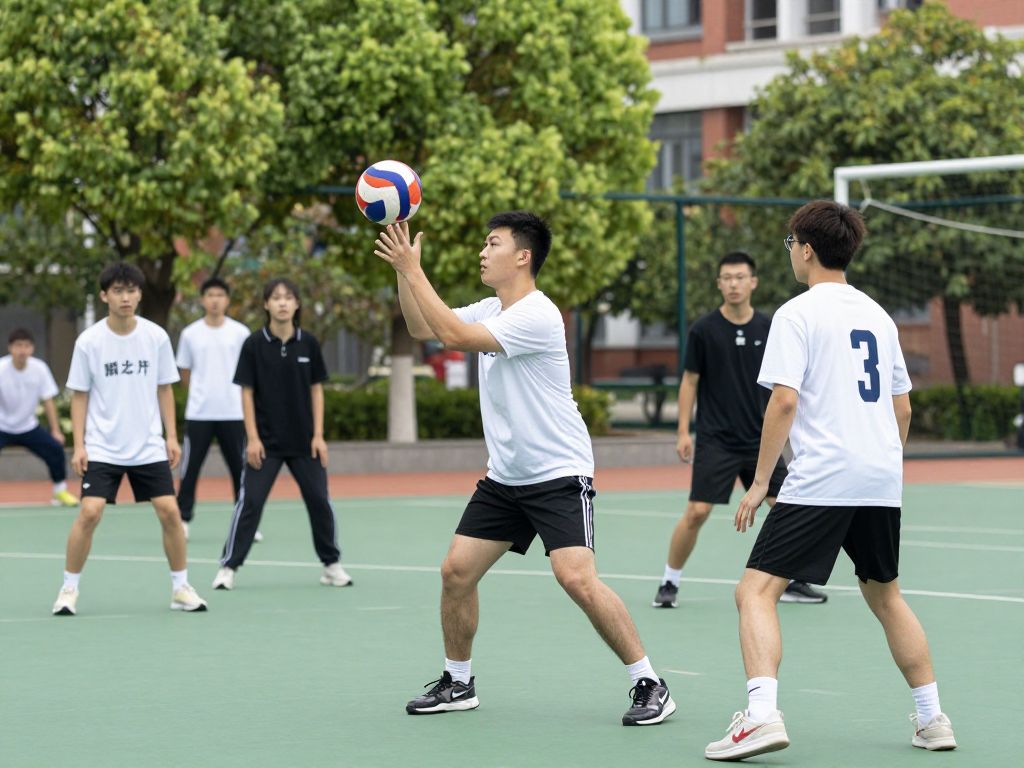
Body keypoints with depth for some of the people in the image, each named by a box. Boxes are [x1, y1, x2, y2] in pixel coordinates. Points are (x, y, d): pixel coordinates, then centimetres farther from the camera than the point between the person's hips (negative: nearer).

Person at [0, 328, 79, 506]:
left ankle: (60, 492, 11)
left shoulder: (39, 368, -11)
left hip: (28, 426, 3)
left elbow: (47, 401, -3)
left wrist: (56, 431, -4)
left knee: (55, 448, -11)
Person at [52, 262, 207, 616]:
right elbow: (79, 396, 0)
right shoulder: (89, 341, -6)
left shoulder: (156, 337, -1)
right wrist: (79, 445, -6)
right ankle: (69, 589, 1)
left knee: (170, 511, -5)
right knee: (89, 513, -14)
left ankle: (181, 588, 10)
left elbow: (164, 389, 8)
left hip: (149, 446, 2)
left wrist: (172, 436, 3)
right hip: (102, 448, -2)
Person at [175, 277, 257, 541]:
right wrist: (202, 392, 7)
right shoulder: (190, 334, 4)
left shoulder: (240, 333, 2)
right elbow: (185, 374, 13)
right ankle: (183, 520, 7)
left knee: (240, 467, 2)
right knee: (190, 467, -1)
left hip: (233, 413, 0)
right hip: (198, 413, 0)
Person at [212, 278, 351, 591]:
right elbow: (247, 392, -3)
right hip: (266, 441, -2)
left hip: (304, 441, 2)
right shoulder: (254, 344, -5)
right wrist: (252, 438, -8)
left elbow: (316, 390, 5)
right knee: (249, 502, -5)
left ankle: (332, 565, 17)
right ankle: (228, 567, 1)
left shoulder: (308, 343, 0)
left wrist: (318, 435, -1)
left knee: (320, 501, 4)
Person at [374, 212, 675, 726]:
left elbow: (454, 336, -27)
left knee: (577, 578, -21)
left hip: (559, 475, -9)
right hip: (504, 476, 9)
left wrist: (413, 270, -22)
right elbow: (422, 327, 14)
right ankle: (456, 684, 19)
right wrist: (403, 269, 1)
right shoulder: (490, 311, 9)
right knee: (456, 570, 2)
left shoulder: (536, 315, -20)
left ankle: (649, 685, -10)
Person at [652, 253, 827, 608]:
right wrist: (683, 431, -4)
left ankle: (791, 582, 17)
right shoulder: (704, 330, -5)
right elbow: (689, 382, 1)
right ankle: (669, 583, 6)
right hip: (715, 441, -3)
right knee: (697, 512, -10)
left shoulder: (769, 329, 3)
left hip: (759, 439, 3)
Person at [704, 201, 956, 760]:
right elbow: (902, 407, 18)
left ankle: (761, 714, -24)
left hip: (819, 481, -7)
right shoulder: (877, 315, 15)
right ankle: (933, 720, 23)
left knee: (756, 590, -7)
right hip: (883, 482, 7)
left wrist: (760, 482, -9)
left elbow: (784, 402, -14)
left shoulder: (797, 314, -5)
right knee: (884, 595, 22)